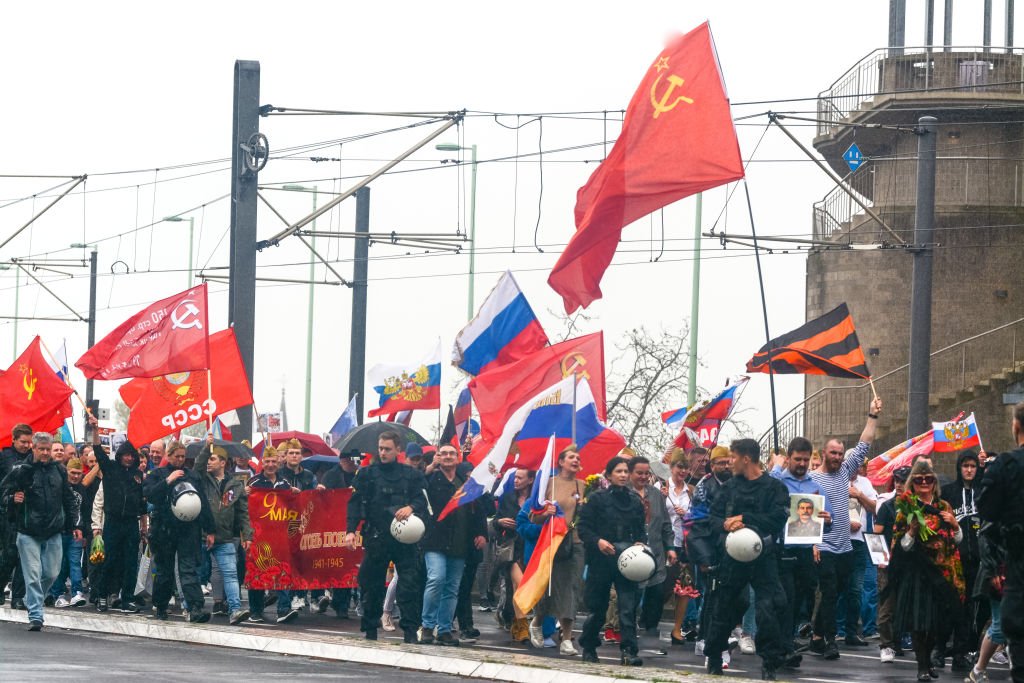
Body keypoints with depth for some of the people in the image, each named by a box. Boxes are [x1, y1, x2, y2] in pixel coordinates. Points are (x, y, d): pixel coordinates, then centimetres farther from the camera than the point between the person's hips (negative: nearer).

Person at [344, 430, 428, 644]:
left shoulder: (411, 475, 11)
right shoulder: (366, 474, 10)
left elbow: (423, 499, 3)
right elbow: (355, 503, 3)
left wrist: (411, 507, -20)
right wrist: (351, 530, -10)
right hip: (376, 537, 0)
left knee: (409, 584, -8)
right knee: (371, 585, 5)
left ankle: (410, 630, -8)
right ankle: (370, 629, 15)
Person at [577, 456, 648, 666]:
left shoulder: (635, 501, 10)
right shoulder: (598, 499, 0)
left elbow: (641, 530, 17)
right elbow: (583, 527, -3)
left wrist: (640, 543, -3)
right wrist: (598, 541, -18)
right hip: (601, 559, -2)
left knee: (628, 606, -9)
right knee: (597, 606, 8)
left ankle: (628, 651, -12)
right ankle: (588, 647, 26)